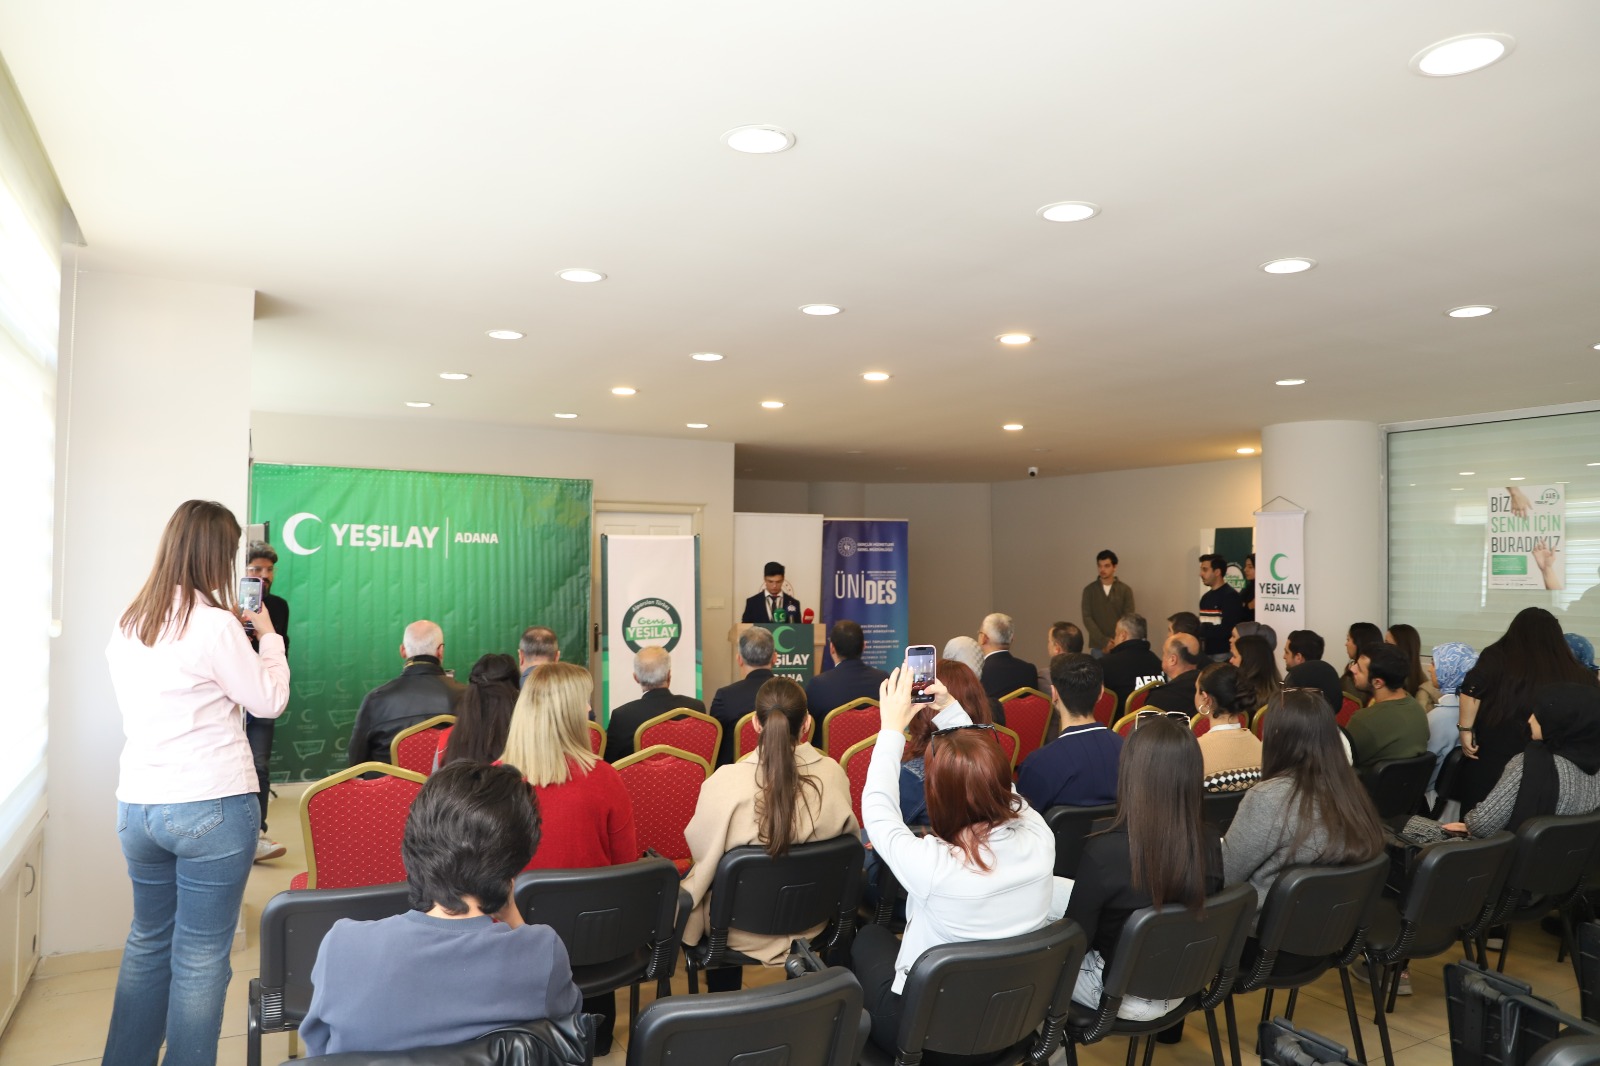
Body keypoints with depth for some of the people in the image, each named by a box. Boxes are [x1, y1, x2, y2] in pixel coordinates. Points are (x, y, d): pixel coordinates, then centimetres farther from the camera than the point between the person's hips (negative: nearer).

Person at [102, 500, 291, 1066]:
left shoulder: (128, 626, 5)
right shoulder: (214, 625, -16)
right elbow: (269, 702, -9)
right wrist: (267, 636, 3)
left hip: (137, 806, 7)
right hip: (213, 807, -7)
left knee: (147, 941, 22)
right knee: (201, 956, 5)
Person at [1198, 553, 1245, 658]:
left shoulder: (1230, 596, -9)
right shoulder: (1206, 597, 15)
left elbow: (1227, 630, -17)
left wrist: (1199, 633, -15)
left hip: (1223, 654, -7)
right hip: (1206, 653, 7)